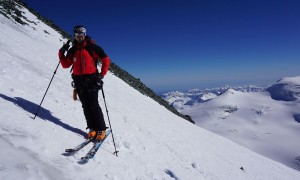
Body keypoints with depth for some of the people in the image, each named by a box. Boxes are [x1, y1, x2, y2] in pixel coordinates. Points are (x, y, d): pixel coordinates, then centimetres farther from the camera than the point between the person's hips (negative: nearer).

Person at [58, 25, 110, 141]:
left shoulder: (92, 47, -2)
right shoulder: (72, 50, 13)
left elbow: (106, 60, -2)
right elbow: (65, 65, 13)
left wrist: (102, 74, -8)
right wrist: (62, 53, 0)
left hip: (91, 80, -5)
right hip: (79, 81, 5)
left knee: (94, 105, -8)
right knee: (86, 106, 2)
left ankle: (101, 129, 0)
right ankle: (92, 128, 9)